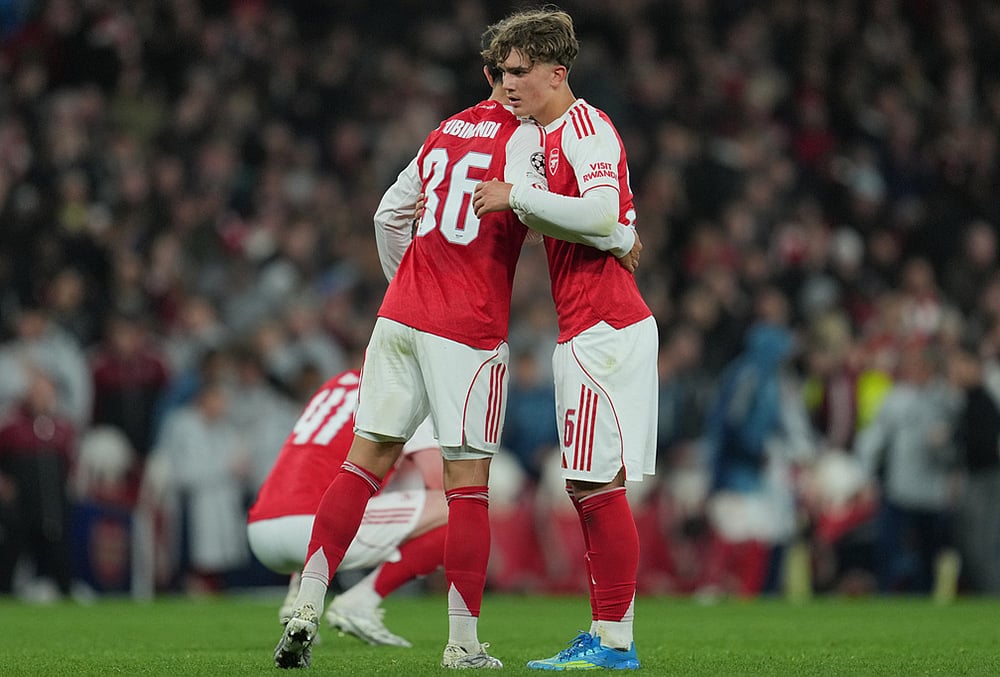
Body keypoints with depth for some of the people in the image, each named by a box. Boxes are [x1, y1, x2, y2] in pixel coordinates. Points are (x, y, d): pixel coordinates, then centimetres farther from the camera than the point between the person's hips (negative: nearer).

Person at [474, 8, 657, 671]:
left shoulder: (585, 127, -10)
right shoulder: (549, 136, 21)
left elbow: (601, 214, -24)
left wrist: (516, 195, -18)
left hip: (605, 328, -10)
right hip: (583, 329, 10)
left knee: (597, 483, -10)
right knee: (590, 487, 10)